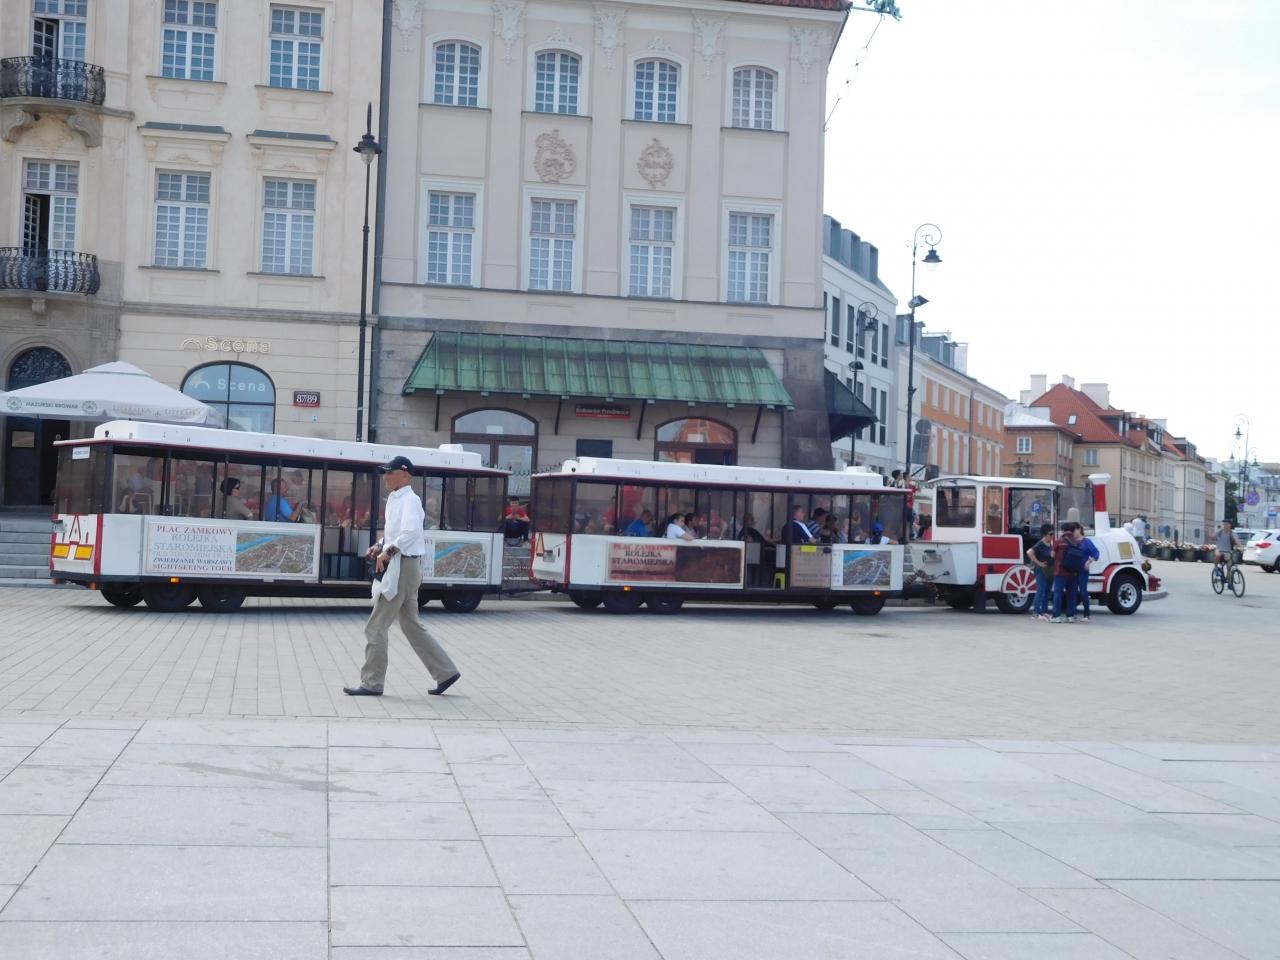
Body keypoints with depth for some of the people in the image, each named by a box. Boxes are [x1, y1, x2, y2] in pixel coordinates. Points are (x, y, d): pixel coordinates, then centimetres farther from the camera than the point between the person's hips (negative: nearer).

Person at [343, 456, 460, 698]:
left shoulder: (410, 500, -13)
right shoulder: (394, 500, 15)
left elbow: (410, 531, -28)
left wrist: (388, 551, -28)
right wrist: (379, 547, 9)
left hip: (403, 567, -10)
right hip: (399, 567, 10)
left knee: (376, 627, -5)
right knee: (412, 626, 14)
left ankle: (372, 683, 2)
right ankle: (445, 672, 18)